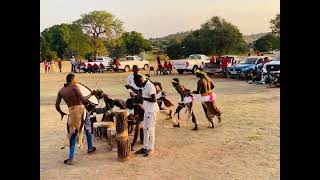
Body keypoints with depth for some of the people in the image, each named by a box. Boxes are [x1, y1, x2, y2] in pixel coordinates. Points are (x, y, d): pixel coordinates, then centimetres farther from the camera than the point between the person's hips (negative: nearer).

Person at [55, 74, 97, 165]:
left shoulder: (61, 91, 10)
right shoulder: (74, 87, -5)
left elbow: (57, 106, 10)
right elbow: (83, 99, -13)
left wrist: (62, 113, 26)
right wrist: (91, 94, 0)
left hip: (71, 112, 4)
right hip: (81, 110, -3)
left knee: (72, 134, 10)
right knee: (88, 128, 22)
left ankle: (71, 158, 6)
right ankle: (90, 147, 35)